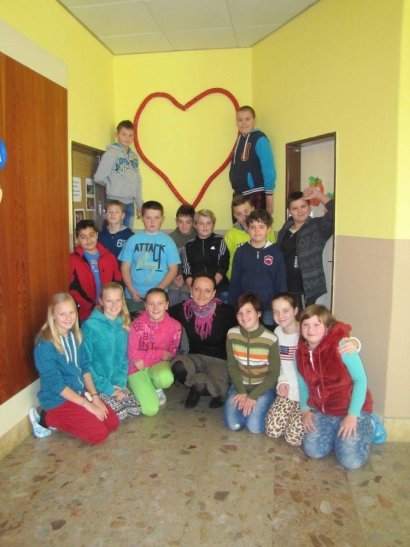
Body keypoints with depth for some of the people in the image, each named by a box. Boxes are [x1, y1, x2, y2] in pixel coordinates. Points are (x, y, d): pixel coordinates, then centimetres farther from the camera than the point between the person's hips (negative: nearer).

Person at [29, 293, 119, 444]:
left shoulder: (75, 336, 0)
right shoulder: (45, 344, -22)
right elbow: (56, 384, -21)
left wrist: (94, 396, -4)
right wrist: (87, 404, -20)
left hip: (79, 393, 7)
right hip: (58, 399, -7)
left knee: (113, 422, 1)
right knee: (99, 433, -15)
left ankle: (67, 419, 11)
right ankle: (47, 419, 0)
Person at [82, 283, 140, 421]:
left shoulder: (123, 325, 0)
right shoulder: (90, 326, -18)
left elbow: (124, 358, 8)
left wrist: (120, 383, -6)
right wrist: (106, 387, -15)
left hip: (116, 383, 5)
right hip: (96, 385, -5)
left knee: (135, 409, -6)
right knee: (119, 413, -17)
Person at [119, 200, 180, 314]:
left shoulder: (168, 241, 2)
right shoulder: (133, 240, 4)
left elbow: (173, 269, 0)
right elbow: (125, 268, 4)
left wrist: (158, 289, -10)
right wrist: (132, 290, -7)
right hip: (134, 296, 1)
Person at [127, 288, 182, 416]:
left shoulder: (174, 326, -12)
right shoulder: (138, 324, -17)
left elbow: (171, 354, -2)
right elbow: (134, 355, -14)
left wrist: (146, 358, -13)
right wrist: (161, 354, -15)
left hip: (159, 364, 2)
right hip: (137, 369, -1)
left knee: (166, 379, -37)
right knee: (150, 410, -20)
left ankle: (156, 388, 3)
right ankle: (142, 388, 16)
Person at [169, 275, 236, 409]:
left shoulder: (226, 311, -15)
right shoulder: (183, 309, -8)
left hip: (219, 360, -3)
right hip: (195, 357, 4)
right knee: (178, 366, -30)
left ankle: (198, 385, 2)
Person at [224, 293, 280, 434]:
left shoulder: (270, 339, -18)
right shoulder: (232, 334, -9)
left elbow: (273, 374, -11)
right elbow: (232, 366, -2)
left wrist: (253, 396, -17)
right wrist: (241, 392, -12)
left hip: (263, 388, -2)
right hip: (240, 385, 2)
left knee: (254, 426, -20)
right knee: (233, 424, -16)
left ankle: (258, 406, 12)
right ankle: (243, 403, 14)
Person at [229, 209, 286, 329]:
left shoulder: (276, 252, -3)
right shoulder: (241, 252, 1)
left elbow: (281, 283, -1)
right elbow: (234, 281, 4)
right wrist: (232, 307, 2)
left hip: (269, 307, -1)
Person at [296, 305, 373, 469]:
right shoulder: (300, 352, -4)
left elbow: (361, 380, -19)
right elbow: (303, 385, 9)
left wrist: (352, 415, -21)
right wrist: (305, 410, -4)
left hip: (351, 409, -5)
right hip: (321, 410, 5)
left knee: (351, 461, -12)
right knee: (313, 451, -8)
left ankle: (367, 424, 16)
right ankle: (335, 430, 21)